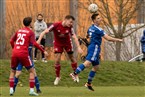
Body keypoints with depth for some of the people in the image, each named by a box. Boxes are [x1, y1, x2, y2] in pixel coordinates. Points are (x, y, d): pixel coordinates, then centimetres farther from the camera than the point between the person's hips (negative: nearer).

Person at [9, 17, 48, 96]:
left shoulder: (19, 31, 16)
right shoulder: (31, 32, 1)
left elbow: (11, 41, 18)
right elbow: (34, 43, -11)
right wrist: (43, 51, -7)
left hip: (15, 53, 5)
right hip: (23, 54, -5)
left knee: (12, 71, 19)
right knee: (32, 71, 7)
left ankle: (11, 90, 8)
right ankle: (31, 90, -2)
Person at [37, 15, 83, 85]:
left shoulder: (70, 27, -21)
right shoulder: (56, 25, -29)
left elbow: (74, 37, -18)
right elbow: (45, 32, -27)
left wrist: (78, 47, -28)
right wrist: (39, 40, -37)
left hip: (67, 43, 2)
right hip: (58, 43, -2)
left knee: (72, 58, 9)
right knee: (57, 60, -8)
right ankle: (57, 77, 10)